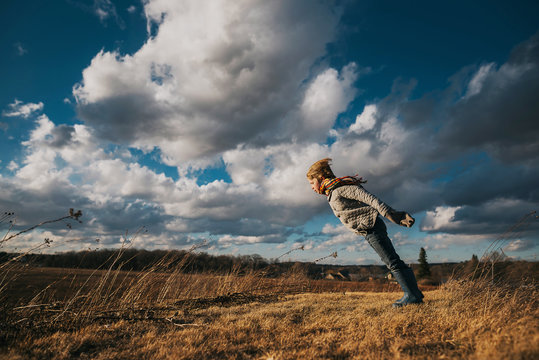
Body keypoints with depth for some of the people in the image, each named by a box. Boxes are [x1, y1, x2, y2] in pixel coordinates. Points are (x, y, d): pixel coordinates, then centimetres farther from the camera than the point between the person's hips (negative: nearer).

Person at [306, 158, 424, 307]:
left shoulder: (339, 188, -11)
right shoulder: (332, 194, 18)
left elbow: (366, 196, -19)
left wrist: (388, 212, -25)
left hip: (371, 227, -10)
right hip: (369, 231, 10)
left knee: (392, 261, -6)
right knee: (391, 261, 11)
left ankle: (413, 295, 2)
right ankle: (412, 294, 17)